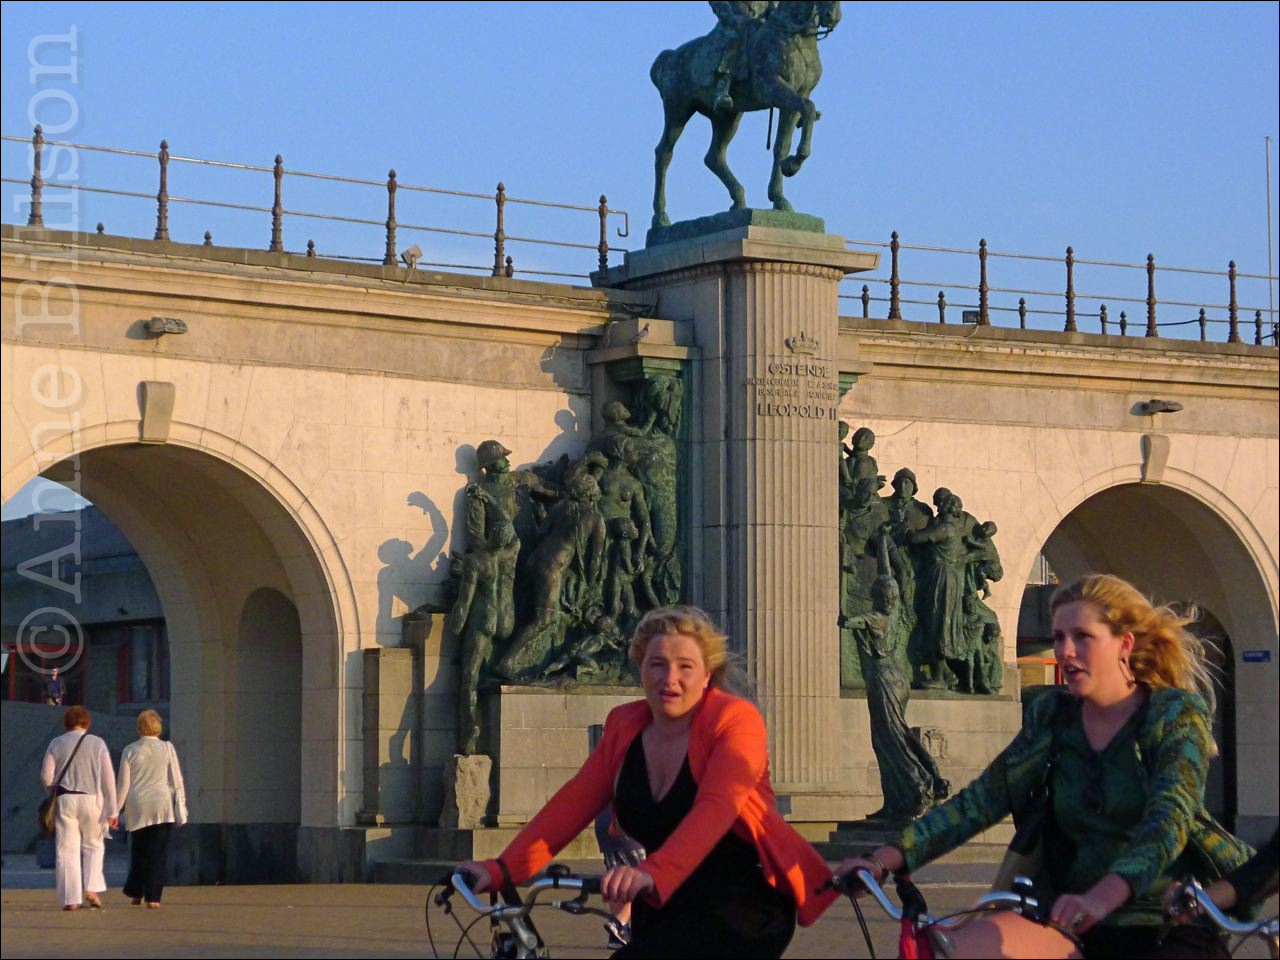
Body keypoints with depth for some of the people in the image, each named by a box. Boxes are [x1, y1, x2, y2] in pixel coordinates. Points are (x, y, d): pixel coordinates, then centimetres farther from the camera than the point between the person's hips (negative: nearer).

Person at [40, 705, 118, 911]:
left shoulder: (56, 744, 3)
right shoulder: (97, 743, 2)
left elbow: (46, 776, -1)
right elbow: (108, 778, -1)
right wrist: (112, 810, 2)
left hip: (64, 801, 0)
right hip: (92, 799, 0)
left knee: (66, 850, 3)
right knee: (93, 846, 17)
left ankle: (70, 899, -2)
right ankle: (91, 888, 1)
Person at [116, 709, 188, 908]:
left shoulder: (130, 750, 0)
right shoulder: (167, 748, 0)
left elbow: (123, 784, 1)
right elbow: (177, 781, 1)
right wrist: (181, 809, 7)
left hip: (137, 806, 1)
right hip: (162, 805, -1)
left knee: (138, 851, 15)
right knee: (159, 852, 1)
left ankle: (135, 894, 20)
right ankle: (152, 896, -3)